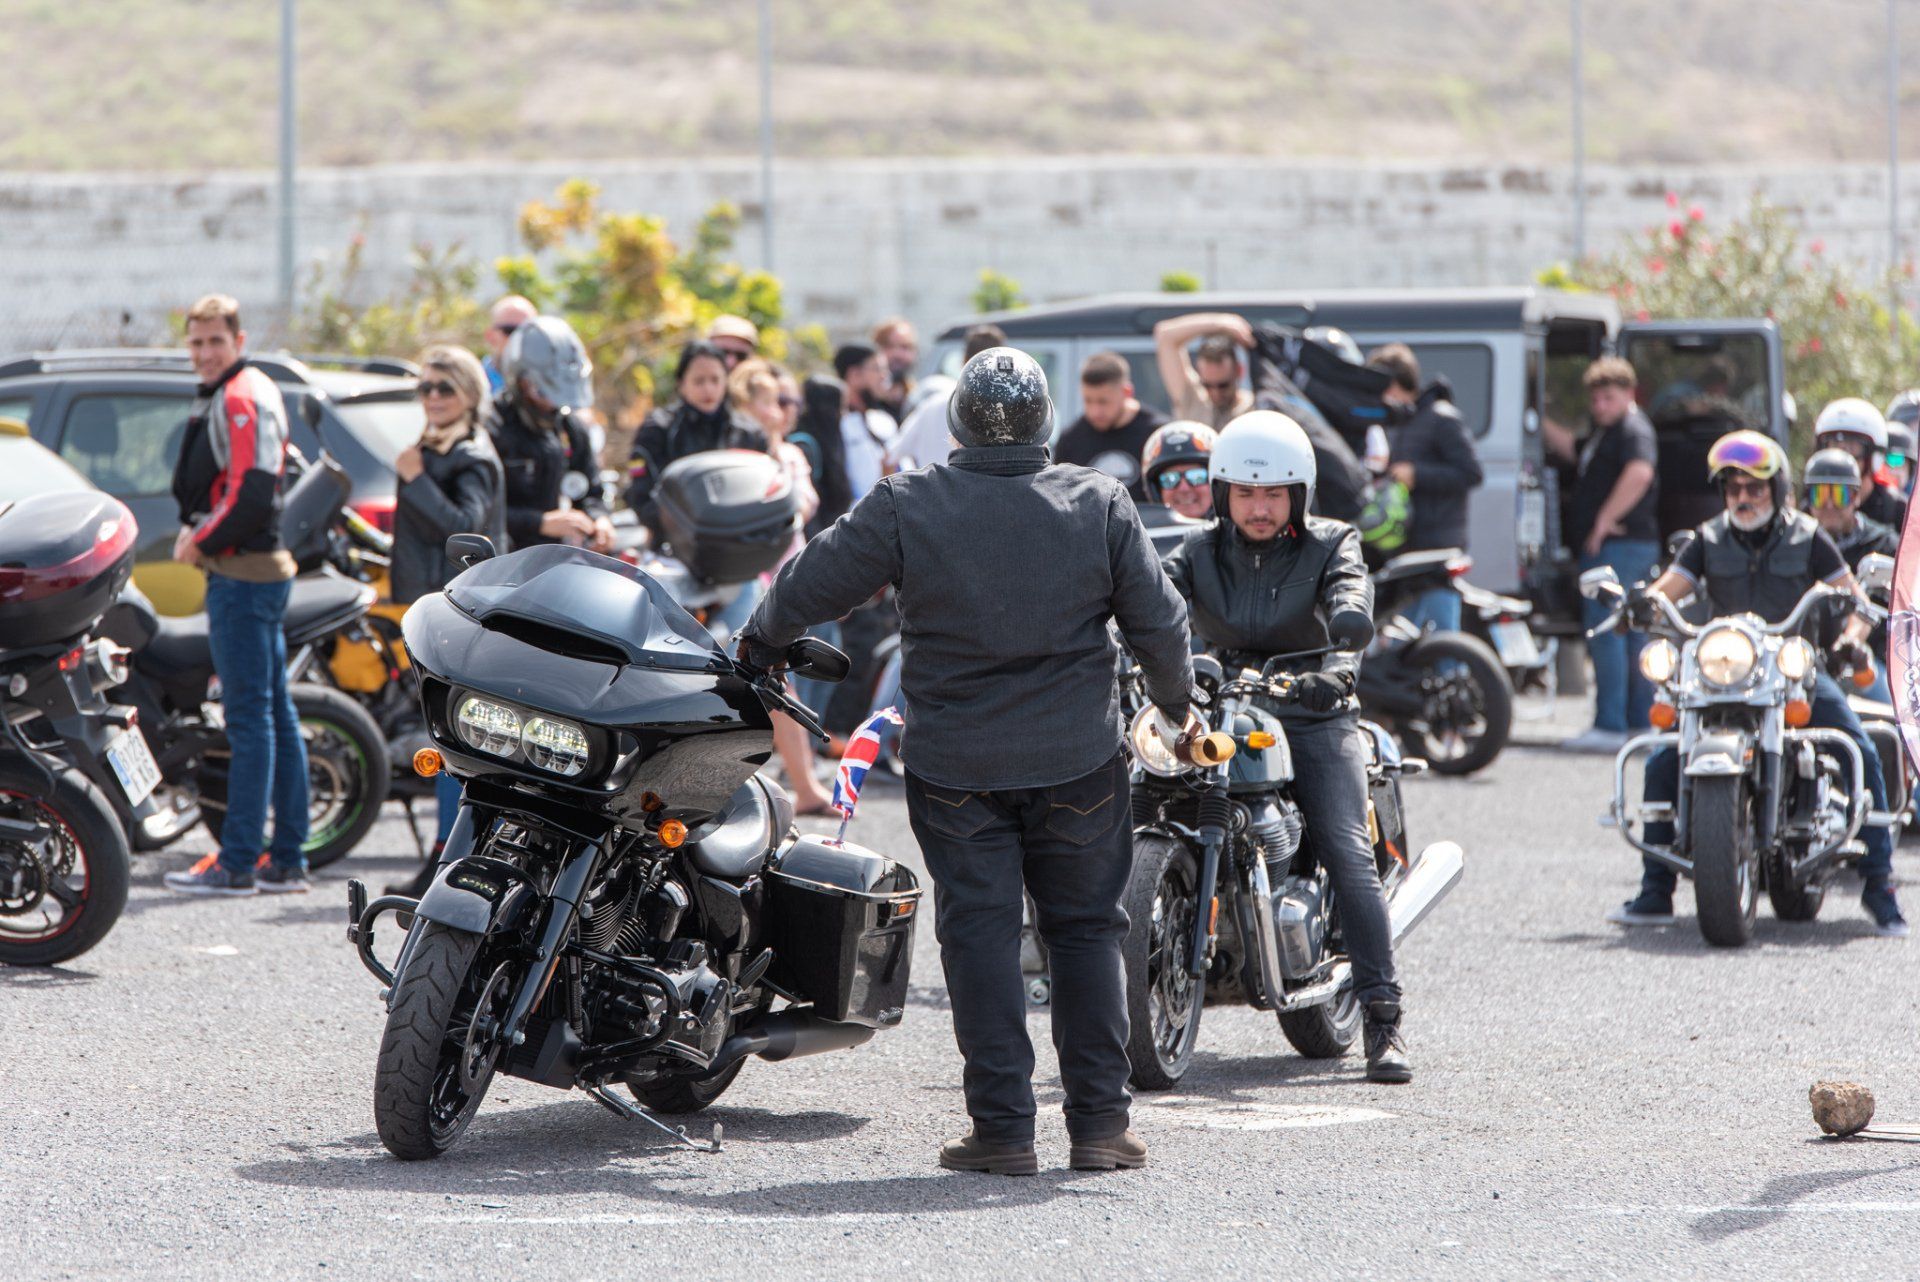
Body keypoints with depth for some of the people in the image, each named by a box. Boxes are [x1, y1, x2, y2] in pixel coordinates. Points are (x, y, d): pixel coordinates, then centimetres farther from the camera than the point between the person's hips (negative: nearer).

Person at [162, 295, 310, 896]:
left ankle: (237, 863, -8)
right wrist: (194, 529, 11)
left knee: (249, 717, -9)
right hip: (260, 571, 11)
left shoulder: (241, 399, -14)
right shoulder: (221, 396, 19)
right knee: (275, 714, 10)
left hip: (243, 575, -11)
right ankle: (286, 861, 14)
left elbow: (252, 495, -21)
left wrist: (200, 540, -10)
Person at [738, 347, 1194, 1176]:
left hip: (953, 761, -1)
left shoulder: (907, 507, -9)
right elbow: (1159, 623, 1)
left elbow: (813, 584, 0)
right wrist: (1174, 704, 21)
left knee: (979, 929, 4)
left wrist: (761, 644, 21)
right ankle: (1100, 1121, 9)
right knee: (1086, 927, 11)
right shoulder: (1100, 505, -5)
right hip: (1077, 758, 1)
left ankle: (1003, 1124, 1)